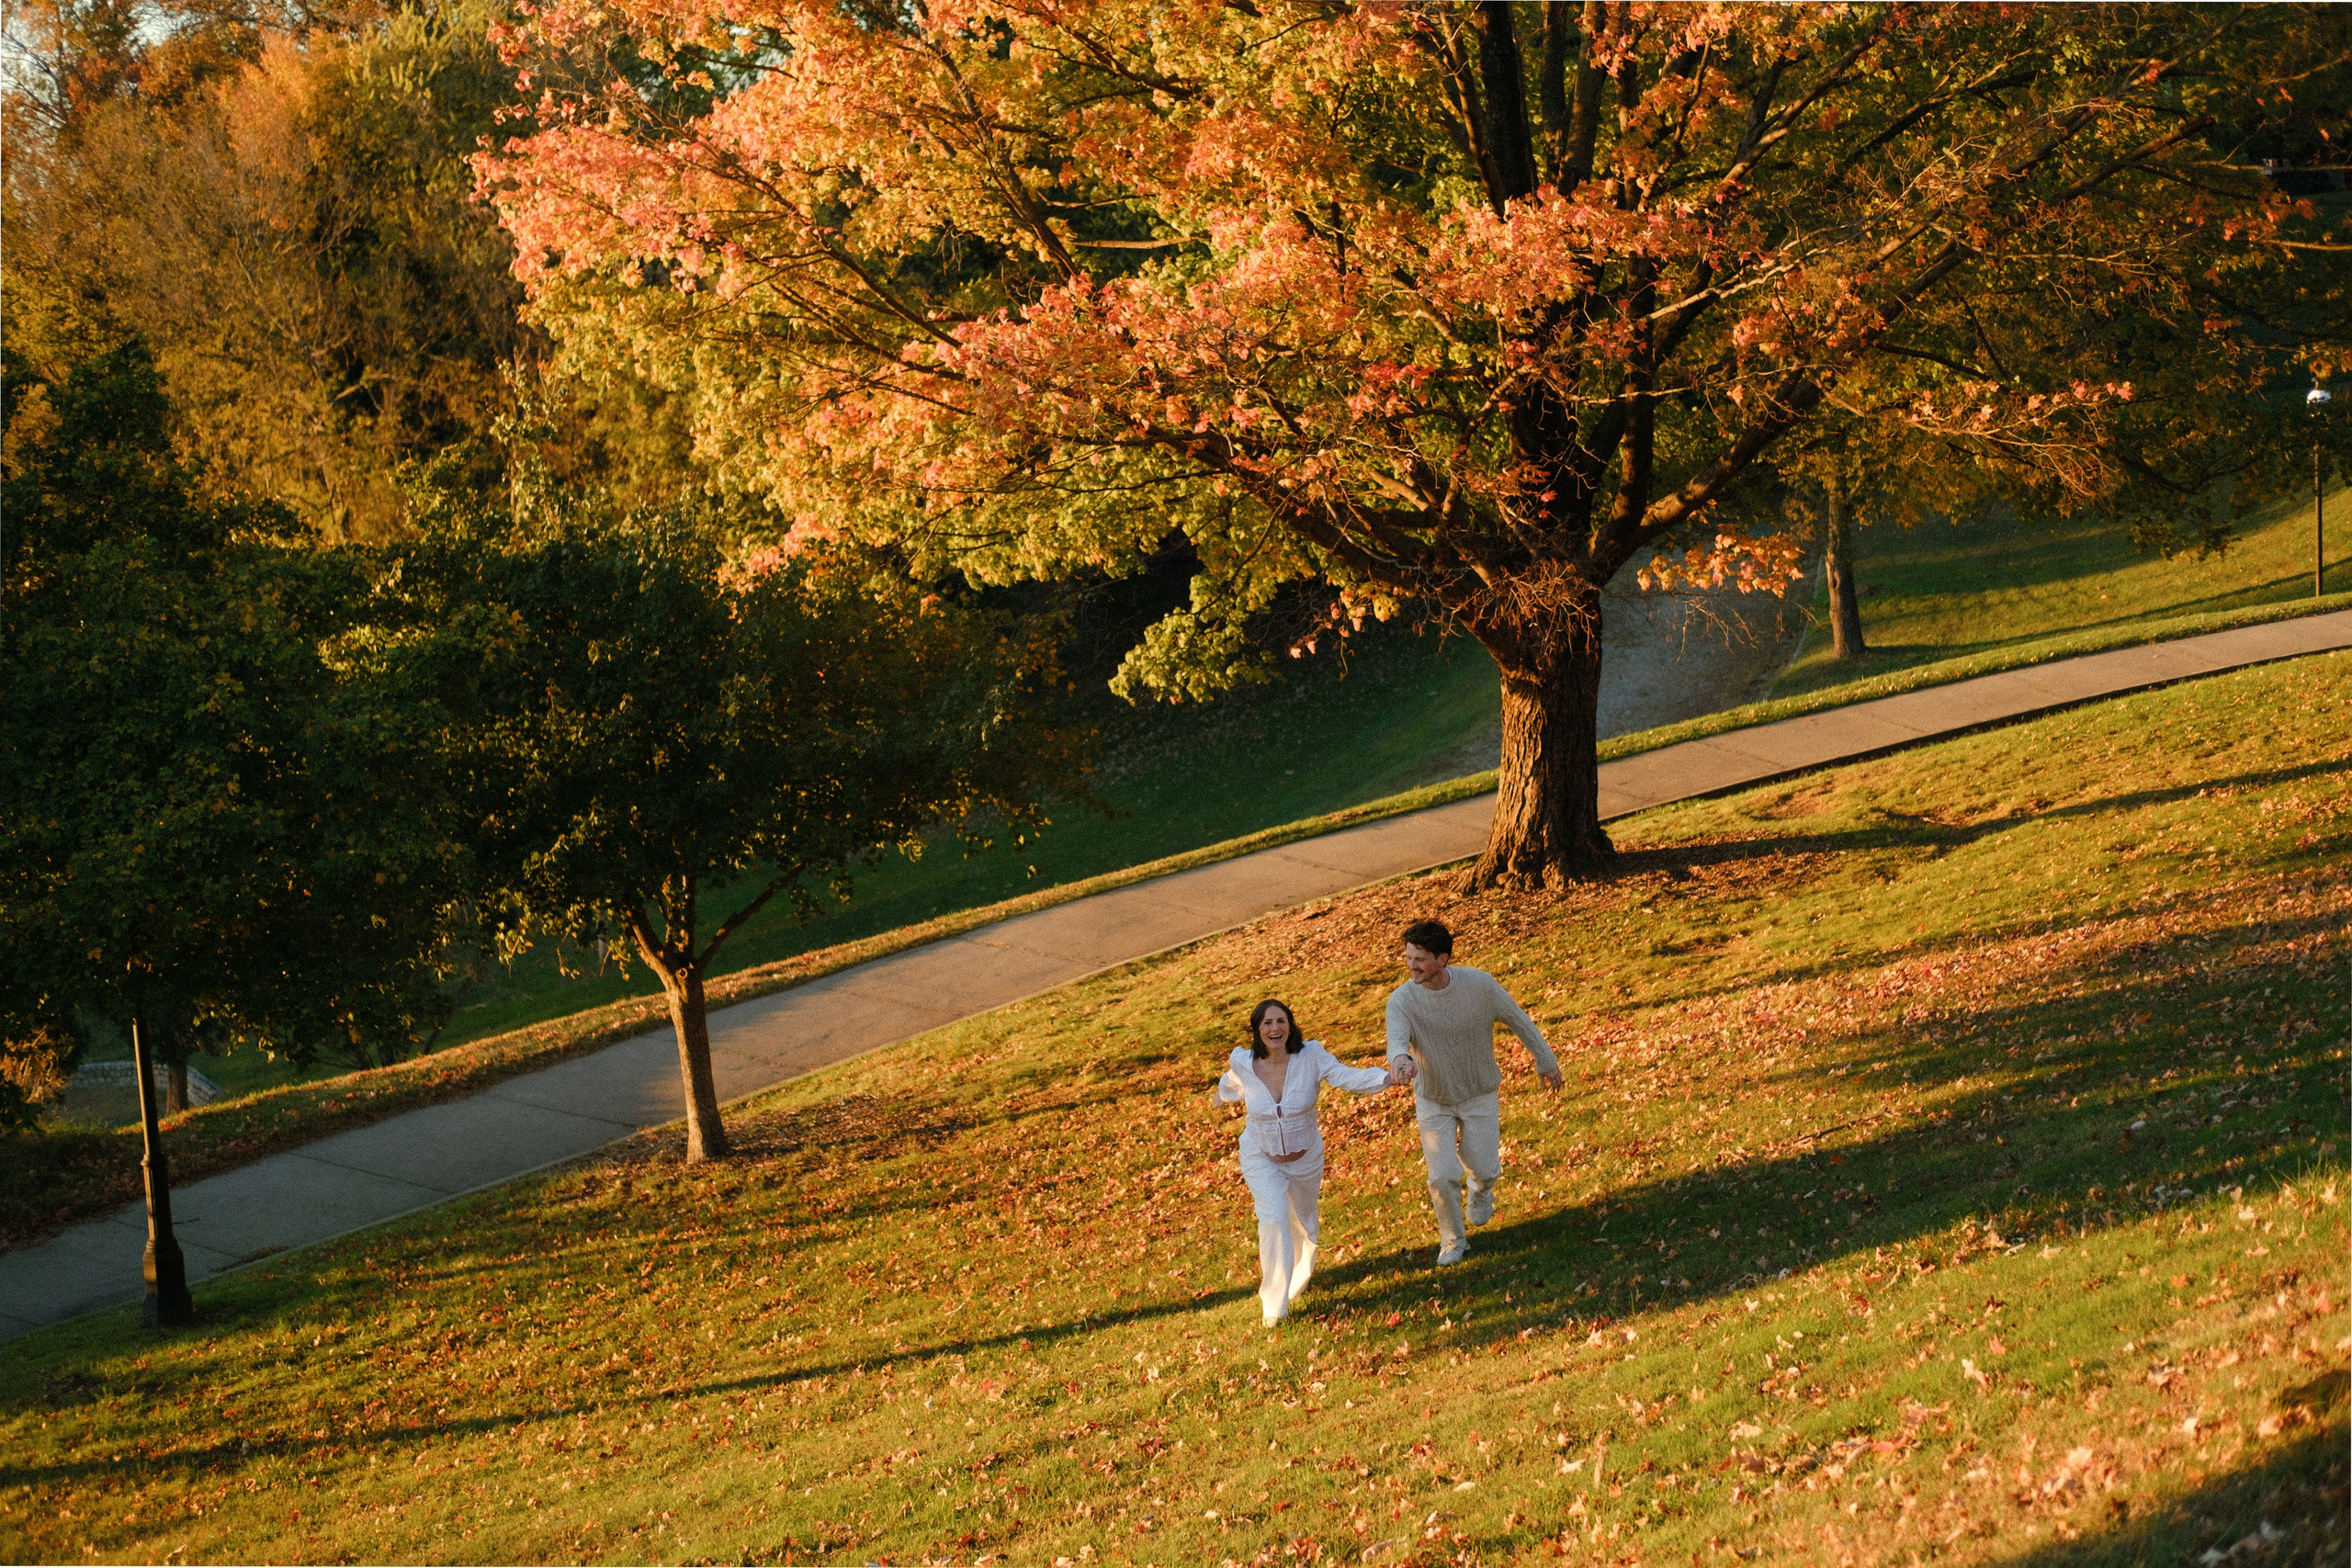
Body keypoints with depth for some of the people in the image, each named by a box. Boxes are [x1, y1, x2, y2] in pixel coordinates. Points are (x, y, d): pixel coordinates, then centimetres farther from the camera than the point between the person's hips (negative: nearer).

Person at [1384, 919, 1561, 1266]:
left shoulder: (1480, 984, -22)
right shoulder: (1401, 1000, -24)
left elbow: (1517, 1019, -6)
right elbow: (1397, 1041, -41)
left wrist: (1545, 1059, 5)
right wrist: (1399, 1059, -66)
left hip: (1480, 1095, 0)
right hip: (1433, 1099, 0)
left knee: (1484, 1170, 5)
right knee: (1443, 1177, -4)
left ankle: (1481, 1188, 44)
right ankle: (1452, 1241, 24)